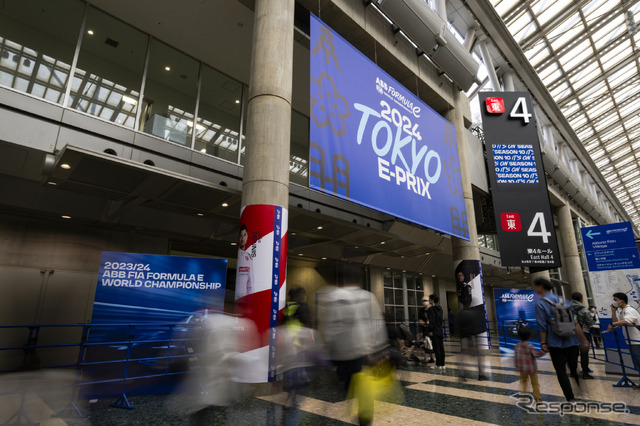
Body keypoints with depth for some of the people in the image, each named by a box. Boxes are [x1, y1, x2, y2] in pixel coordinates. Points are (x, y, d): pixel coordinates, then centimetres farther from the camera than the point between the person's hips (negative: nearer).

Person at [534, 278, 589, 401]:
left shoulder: (540, 304, -10)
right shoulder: (562, 301, 7)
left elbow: (542, 326, -12)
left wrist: (543, 342, -4)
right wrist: (583, 340, 12)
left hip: (555, 344, -5)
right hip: (572, 342, 6)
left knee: (561, 371, 4)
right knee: (575, 369, 17)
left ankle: (571, 399, 3)